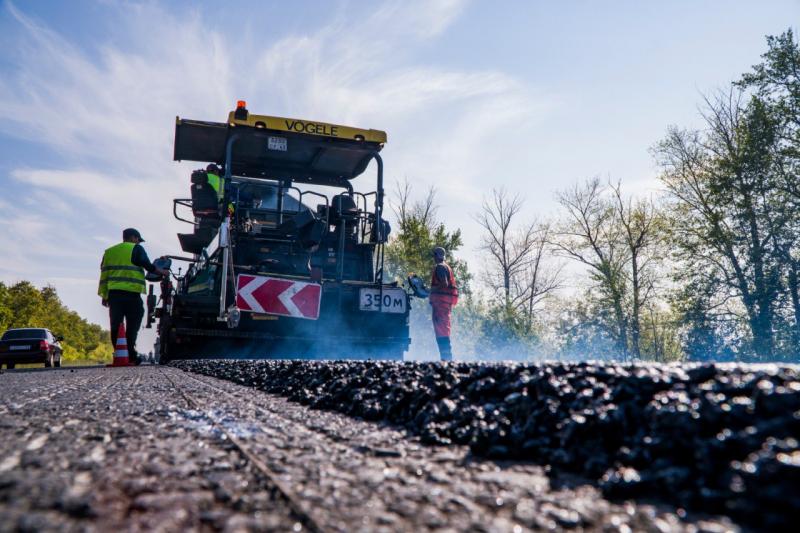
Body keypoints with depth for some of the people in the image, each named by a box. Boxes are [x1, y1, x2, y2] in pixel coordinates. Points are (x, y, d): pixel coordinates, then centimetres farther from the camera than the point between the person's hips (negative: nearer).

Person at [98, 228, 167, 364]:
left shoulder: (109, 251, 21)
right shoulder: (136, 249, 4)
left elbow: (104, 274, 17)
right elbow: (148, 266, -1)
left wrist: (104, 295, 17)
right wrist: (162, 272, 16)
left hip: (113, 293, 5)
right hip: (131, 293, -5)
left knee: (116, 326, 4)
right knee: (132, 326, -1)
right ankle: (130, 356, -6)